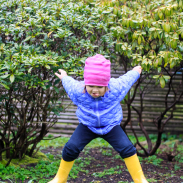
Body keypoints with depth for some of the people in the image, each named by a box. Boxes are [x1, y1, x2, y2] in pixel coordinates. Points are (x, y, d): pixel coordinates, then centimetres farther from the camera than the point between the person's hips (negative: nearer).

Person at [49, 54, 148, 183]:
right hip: (87, 126, 1)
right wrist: (64, 77, 21)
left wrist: (136, 71, 16)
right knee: (70, 148, -13)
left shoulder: (116, 88, -28)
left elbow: (128, 78, -6)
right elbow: (69, 82, -2)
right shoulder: (77, 90, -27)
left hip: (111, 126, 0)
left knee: (127, 148, -17)